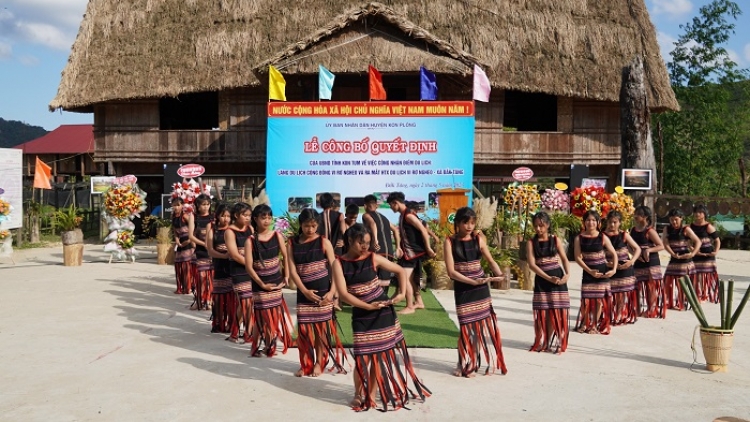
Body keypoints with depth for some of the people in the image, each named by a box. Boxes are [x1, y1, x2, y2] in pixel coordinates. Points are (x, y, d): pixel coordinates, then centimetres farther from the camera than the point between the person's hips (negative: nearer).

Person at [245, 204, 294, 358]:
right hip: (260, 284, -3)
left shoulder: (277, 236, -2)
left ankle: (270, 345, 26)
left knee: (275, 315, 11)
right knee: (262, 316, 1)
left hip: (276, 281, 3)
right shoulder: (251, 241, -10)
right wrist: (262, 284, -13)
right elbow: (249, 267, -12)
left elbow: (285, 256, 3)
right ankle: (257, 347, 17)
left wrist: (286, 277, -2)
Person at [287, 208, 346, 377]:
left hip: (323, 291, -1)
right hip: (304, 292, 2)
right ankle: (305, 363, 20)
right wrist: (305, 291, -14)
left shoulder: (324, 242, -3)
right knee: (304, 328, 5)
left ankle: (319, 362, 19)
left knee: (321, 327, 5)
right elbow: (292, 271, -3)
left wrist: (332, 291, -15)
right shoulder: (292, 244, 1)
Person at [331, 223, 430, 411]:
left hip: (383, 311, 1)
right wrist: (368, 306, -18)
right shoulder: (339, 263, -7)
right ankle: (358, 395, 20)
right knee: (362, 356, -3)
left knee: (379, 355, 7)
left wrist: (401, 293, -7)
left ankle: (371, 395, 22)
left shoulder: (373, 258, -4)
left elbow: (401, 271, 5)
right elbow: (343, 293, -14)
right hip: (361, 314, -1)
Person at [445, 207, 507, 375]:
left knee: (486, 324, 5)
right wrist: (473, 282, -23)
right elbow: (451, 271, -14)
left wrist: (499, 274, -11)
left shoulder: (478, 238, 0)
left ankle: (490, 362, 20)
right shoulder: (450, 241, -10)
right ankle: (465, 366, 19)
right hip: (462, 289, -3)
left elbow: (490, 260, 8)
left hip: (481, 287, 3)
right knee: (468, 327, 1)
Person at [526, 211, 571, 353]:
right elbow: (532, 264, -9)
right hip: (542, 280, -1)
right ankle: (542, 342, 15)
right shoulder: (531, 242, -2)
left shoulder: (556, 239, 3)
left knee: (558, 312, 1)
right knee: (543, 313, 2)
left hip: (558, 278, 1)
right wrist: (549, 278, -17)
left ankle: (554, 342, 13)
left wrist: (567, 274, -16)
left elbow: (564, 258, 3)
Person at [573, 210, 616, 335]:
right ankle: (584, 324, 18)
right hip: (587, 272, 0)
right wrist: (590, 271, -16)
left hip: (602, 272, 0)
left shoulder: (603, 237, -3)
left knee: (599, 299, 4)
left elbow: (614, 254, 2)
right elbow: (578, 257, -8)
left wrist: (614, 269, -11)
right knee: (586, 299, 0)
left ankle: (595, 325, 17)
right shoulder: (579, 238, -4)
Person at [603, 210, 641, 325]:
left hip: (624, 268, 2)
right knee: (610, 295, -1)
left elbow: (638, 249, 2)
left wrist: (631, 261, -12)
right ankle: (610, 317, 11)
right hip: (609, 268, -1)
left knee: (623, 294, 8)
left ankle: (621, 316, 21)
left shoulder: (624, 235, -1)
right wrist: (606, 263, -23)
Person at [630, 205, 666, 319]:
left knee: (652, 289, -1)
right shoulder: (633, 230, 7)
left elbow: (661, 246, -13)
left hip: (651, 264, -5)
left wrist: (648, 250, -26)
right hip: (638, 265, 6)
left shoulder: (650, 231, -10)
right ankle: (643, 310, 17)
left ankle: (654, 311, 9)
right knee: (640, 289, 8)